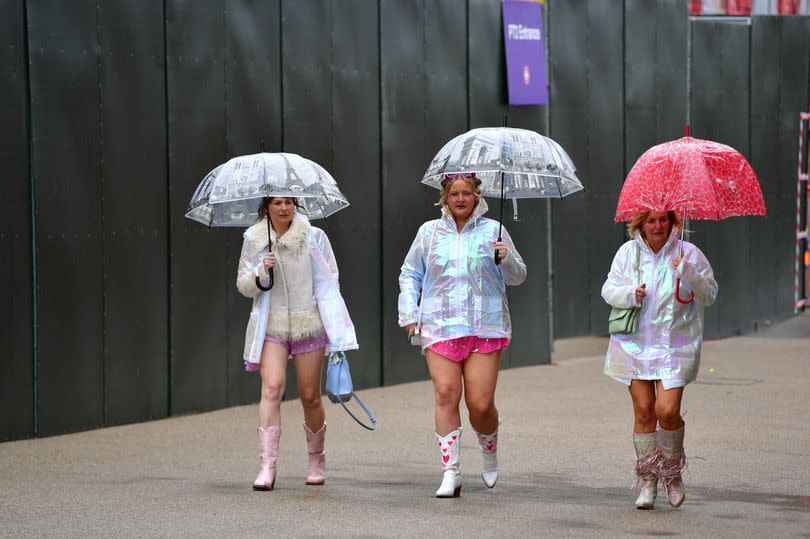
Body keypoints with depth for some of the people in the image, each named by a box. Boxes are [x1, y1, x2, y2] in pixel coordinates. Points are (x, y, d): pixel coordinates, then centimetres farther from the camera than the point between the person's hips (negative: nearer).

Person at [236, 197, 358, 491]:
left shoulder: (314, 237, 1)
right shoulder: (253, 240, 5)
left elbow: (329, 279, 5)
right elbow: (244, 286, 8)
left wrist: (336, 327, -3)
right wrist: (261, 271, -13)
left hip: (308, 325, 0)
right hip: (271, 326, 0)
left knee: (310, 397, 5)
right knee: (272, 388, -18)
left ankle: (316, 460, 27)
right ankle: (267, 466, -20)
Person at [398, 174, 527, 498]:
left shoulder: (492, 231, 8)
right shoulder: (429, 232, 11)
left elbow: (517, 277, 11)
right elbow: (410, 274, 20)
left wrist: (507, 259, -10)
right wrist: (409, 313, 9)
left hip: (485, 327, -1)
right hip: (440, 328, 1)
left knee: (480, 403, -6)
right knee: (446, 395, -12)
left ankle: (490, 452, 26)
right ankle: (450, 473, -7)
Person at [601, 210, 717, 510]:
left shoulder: (688, 254, -3)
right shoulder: (628, 253, 3)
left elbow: (710, 296, -4)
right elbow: (608, 289, 8)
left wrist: (689, 274, -21)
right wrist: (630, 294, -13)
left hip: (675, 346, -2)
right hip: (636, 344, 2)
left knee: (667, 410, -13)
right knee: (643, 412, 1)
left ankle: (672, 473, 12)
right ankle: (647, 480, 15)